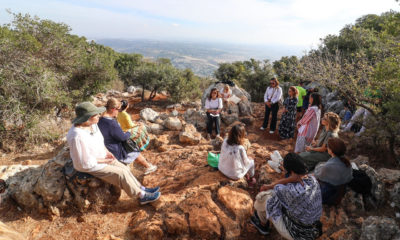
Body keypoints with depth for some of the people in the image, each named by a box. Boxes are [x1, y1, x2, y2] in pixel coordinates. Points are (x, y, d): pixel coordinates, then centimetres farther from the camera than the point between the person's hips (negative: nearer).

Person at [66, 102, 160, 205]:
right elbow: (86, 162, -26)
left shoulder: (92, 124, -6)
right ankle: (143, 196, 2)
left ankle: (142, 189, 12)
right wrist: (105, 161, -17)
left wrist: (107, 152, -1)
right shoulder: (78, 137, -33)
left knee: (125, 169, 1)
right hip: (90, 166, -8)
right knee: (121, 174, -11)